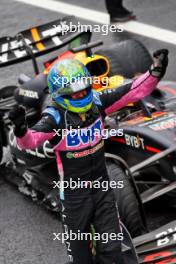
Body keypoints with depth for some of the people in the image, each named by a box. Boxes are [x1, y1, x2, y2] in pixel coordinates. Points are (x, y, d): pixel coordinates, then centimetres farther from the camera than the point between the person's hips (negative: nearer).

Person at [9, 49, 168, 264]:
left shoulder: (97, 101, -6)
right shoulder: (55, 116, -21)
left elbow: (134, 91, -3)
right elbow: (31, 140, -36)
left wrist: (155, 72, -16)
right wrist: (21, 130, -58)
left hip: (102, 187, 4)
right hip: (74, 194, -4)